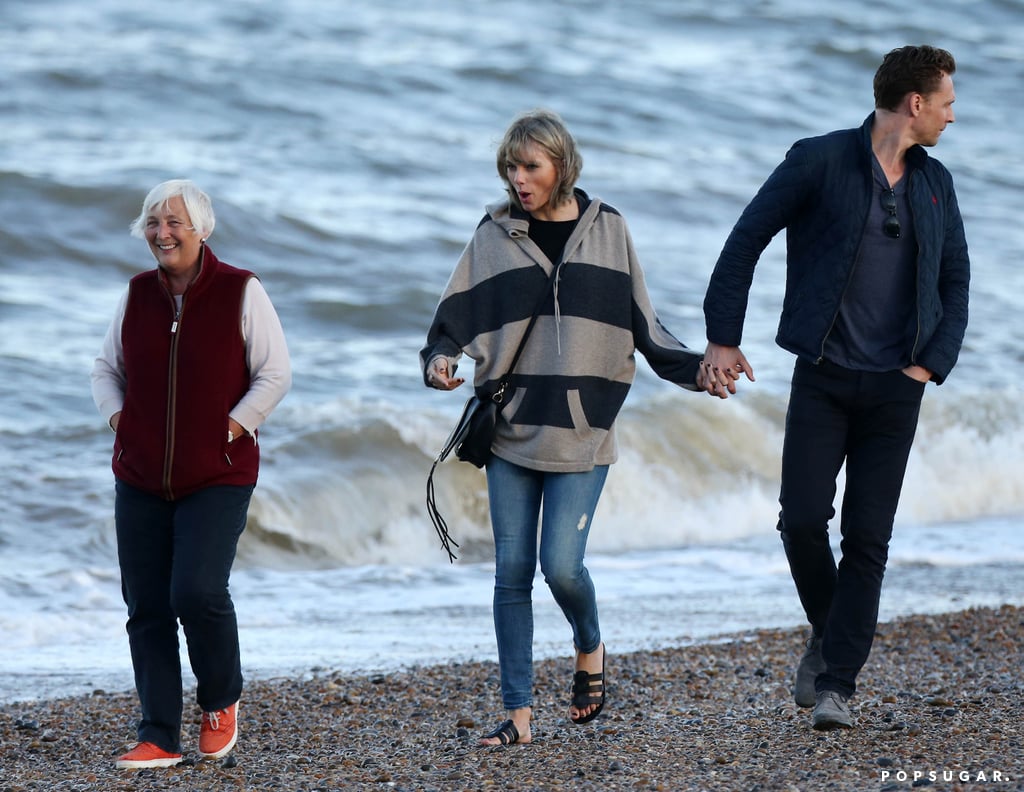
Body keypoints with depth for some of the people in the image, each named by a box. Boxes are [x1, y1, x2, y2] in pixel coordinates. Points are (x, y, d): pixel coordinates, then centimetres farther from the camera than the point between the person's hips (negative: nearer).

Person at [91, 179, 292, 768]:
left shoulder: (241, 293, -5)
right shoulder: (138, 295, 8)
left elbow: (276, 374, -3)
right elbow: (107, 368, 20)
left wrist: (231, 429, -9)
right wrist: (117, 419, 3)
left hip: (217, 479, -4)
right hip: (140, 478, 5)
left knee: (198, 593, -18)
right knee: (147, 608, 2)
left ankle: (222, 702, 9)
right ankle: (160, 738, 8)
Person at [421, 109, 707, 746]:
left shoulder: (607, 229, 4)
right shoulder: (496, 235, 4)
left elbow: (641, 324, 9)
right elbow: (454, 321, 6)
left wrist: (696, 367, -3)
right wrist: (440, 361, -14)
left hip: (581, 432, -1)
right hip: (511, 430, 1)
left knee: (562, 564, -11)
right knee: (513, 571, -1)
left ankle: (590, 648, 22)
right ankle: (519, 712, 5)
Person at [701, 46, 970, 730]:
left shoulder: (935, 183, 9)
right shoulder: (820, 161, -6)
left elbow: (955, 280, 16)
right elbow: (747, 239, -2)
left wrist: (933, 363, 2)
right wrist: (722, 338, -5)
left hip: (894, 389, 3)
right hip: (823, 378, -3)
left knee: (868, 538, -2)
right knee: (802, 519, -10)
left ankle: (837, 685, 2)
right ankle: (828, 634, 18)